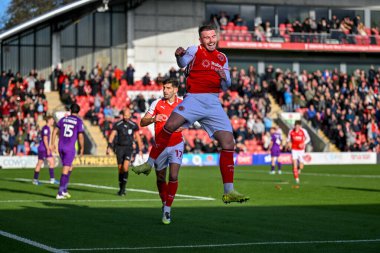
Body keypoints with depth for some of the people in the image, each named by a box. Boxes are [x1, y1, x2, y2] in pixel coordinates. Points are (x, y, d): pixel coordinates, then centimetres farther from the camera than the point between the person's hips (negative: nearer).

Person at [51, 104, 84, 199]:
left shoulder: (63, 119, 9)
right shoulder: (79, 121, -4)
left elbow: (55, 131, 8)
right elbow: (80, 136, -9)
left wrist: (53, 144, 14)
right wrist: (82, 148, 3)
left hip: (61, 147, 5)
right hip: (70, 148, -5)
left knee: (69, 168, 20)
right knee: (65, 170, -2)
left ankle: (64, 190, 17)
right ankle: (60, 193, -5)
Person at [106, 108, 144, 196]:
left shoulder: (134, 125, 2)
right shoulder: (117, 125, -1)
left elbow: (138, 137, 10)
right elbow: (112, 135, -7)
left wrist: (140, 150, 10)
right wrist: (109, 147, -20)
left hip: (129, 148, -1)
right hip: (119, 147, 1)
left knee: (125, 167, -19)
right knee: (120, 168, 3)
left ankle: (123, 187, -12)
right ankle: (121, 188, 16)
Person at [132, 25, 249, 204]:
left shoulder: (222, 58, 20)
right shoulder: (195, 50, 7)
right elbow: (183, 63, -8)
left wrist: (224, 78, -2)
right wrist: (179, 55, -30)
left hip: (214, 103, 4)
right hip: (194, 99, -4)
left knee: (228, 143, -7)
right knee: (170, 125, -28)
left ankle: (229, 192, -3)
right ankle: (149, 164, -13)